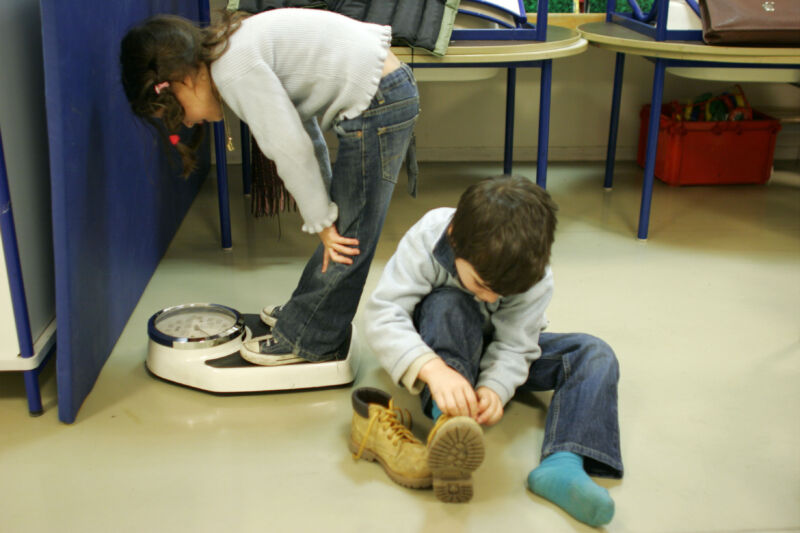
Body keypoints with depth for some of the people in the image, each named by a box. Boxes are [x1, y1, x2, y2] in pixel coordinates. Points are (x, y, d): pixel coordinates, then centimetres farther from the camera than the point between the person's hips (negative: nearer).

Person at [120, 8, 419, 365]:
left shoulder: (236, 68, -17)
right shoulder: (238, 52, 13)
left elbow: (292, 149, -18)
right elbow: (303, 127, 16)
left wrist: (322, 222, -7)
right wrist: (325, 216, 15)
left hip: (378, 104, -10)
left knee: (347, 238, 2)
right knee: (342, 227, 20)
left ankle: (305, 340, 13)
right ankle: (305, 312, 34)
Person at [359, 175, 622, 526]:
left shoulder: (534, 276, -26)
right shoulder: (426, 240, -32)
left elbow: (515, 346, -22)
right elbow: (383, 314, -39)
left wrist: (494, 387, -44)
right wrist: (433, 368, -54)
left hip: (498, 353, 2)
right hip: (440, 342, -2)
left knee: (595, 355, -18)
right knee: (446, 304, -36)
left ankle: (562, 464, -39)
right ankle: (448, 420, -51)